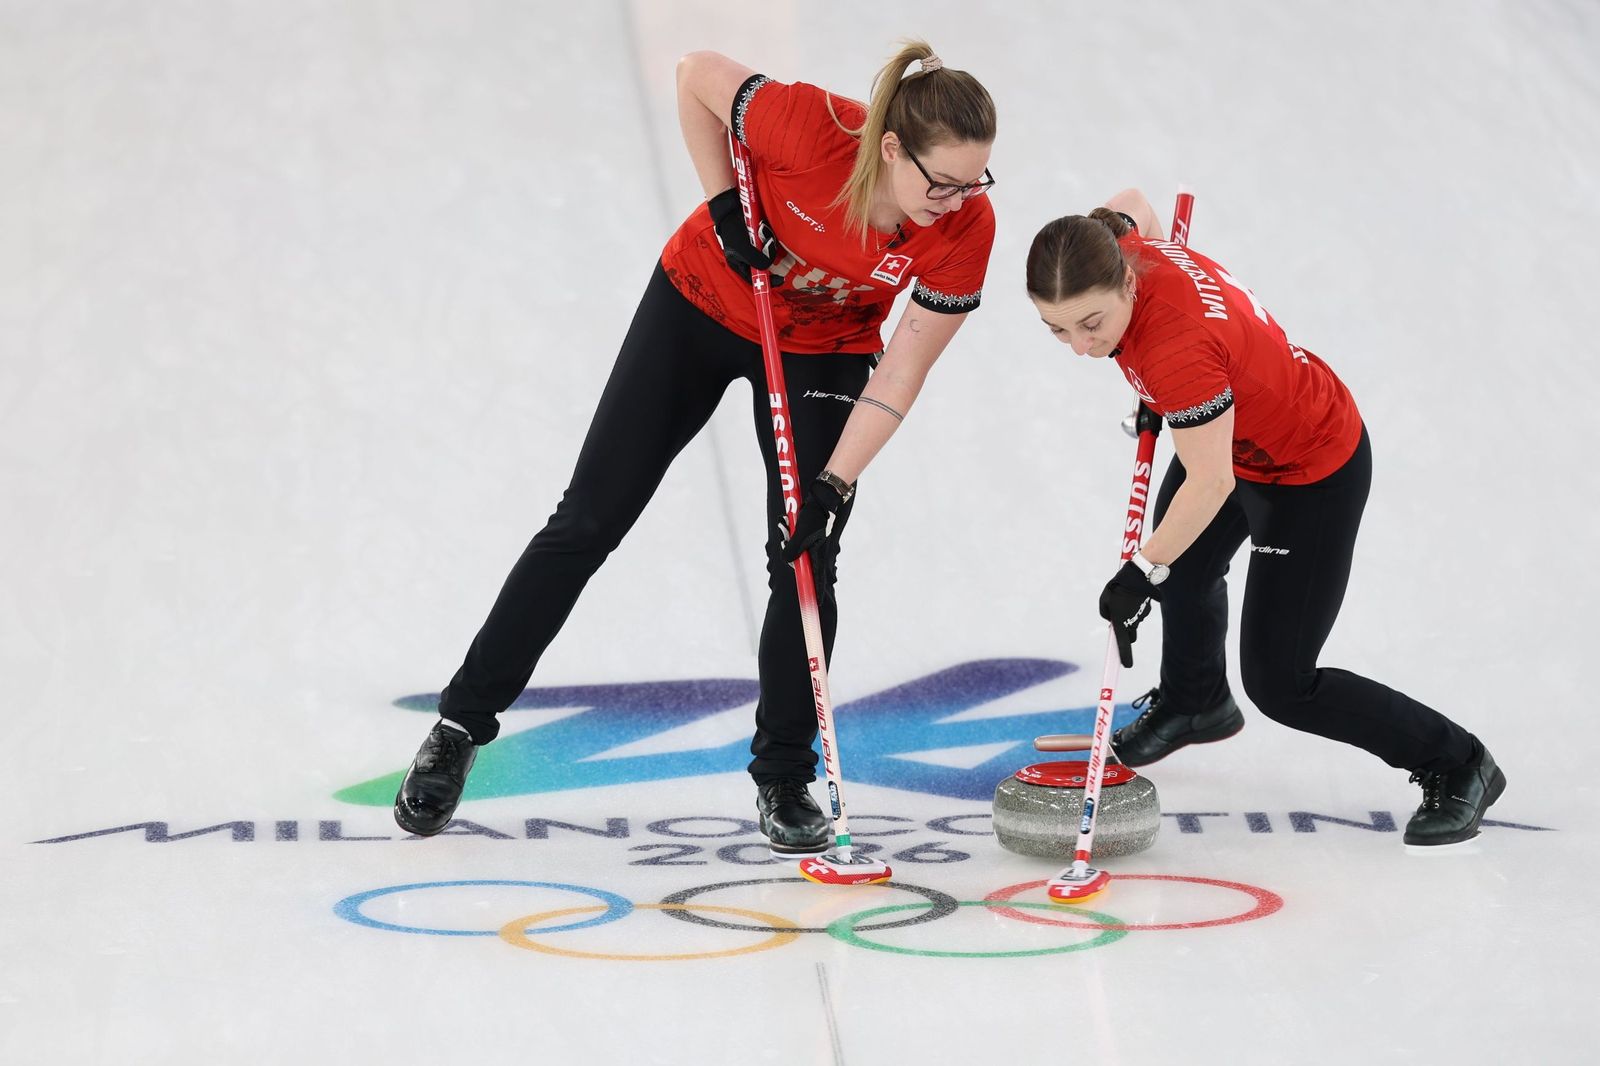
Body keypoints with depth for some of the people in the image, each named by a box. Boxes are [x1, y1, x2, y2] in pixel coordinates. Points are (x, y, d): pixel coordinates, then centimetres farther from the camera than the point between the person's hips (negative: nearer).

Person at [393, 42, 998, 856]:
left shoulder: (965, 228, -29)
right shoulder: (810, 128, -37)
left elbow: (902, 372, -21)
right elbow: (700, 73, -18)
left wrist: (834, 485, -25)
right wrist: (725, 206, -21)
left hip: (822, 353, 1)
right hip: (703, 301, -1)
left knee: (805, 560, -7)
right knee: (590, 520, 2)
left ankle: (784, 779, 13)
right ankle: (459, 726, 14)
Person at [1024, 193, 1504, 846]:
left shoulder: (1180, 346, -44)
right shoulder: (1116, 249, -21)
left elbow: (1212, 482, -35)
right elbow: (1130, 203, 5)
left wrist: (1142, 572, -26)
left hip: (1312, 474, -9)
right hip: (1239, 436, 9)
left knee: (1278, 683, -2)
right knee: (1186, 564, 32)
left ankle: (1456, 766, 14)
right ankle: (1195, 704, 62)